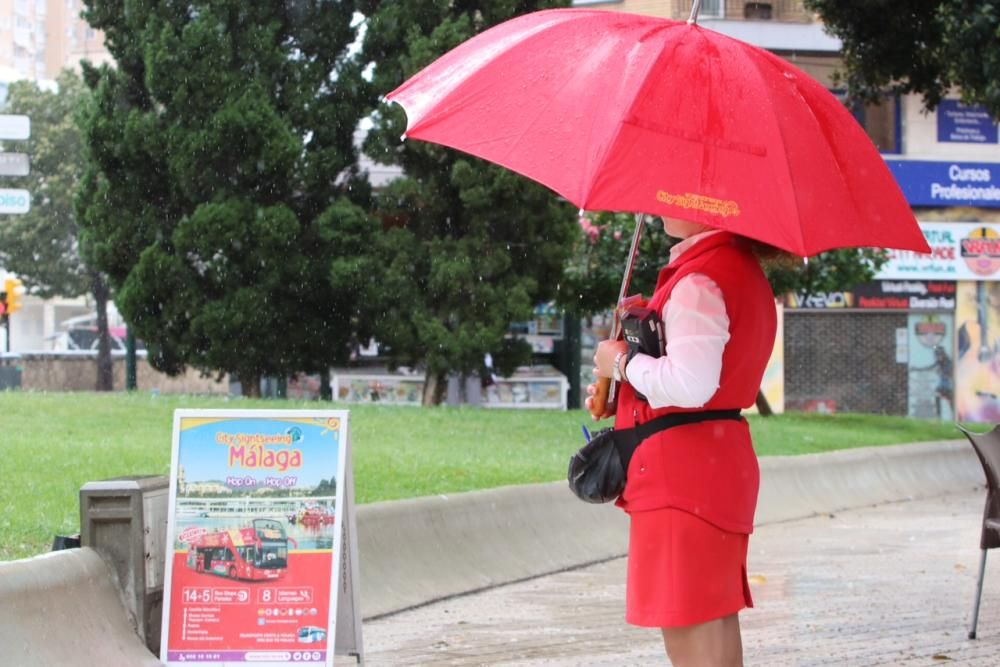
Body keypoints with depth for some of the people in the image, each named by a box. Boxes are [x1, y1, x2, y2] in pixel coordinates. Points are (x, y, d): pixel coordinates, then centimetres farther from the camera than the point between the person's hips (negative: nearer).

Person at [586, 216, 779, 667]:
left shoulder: (700, 281, -18)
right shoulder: (743, 268, 15)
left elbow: (691, 384, -28)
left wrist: (623, 364, -11)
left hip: (682, 471, -11)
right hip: (722, 458, 11)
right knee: (715, 625, 15)